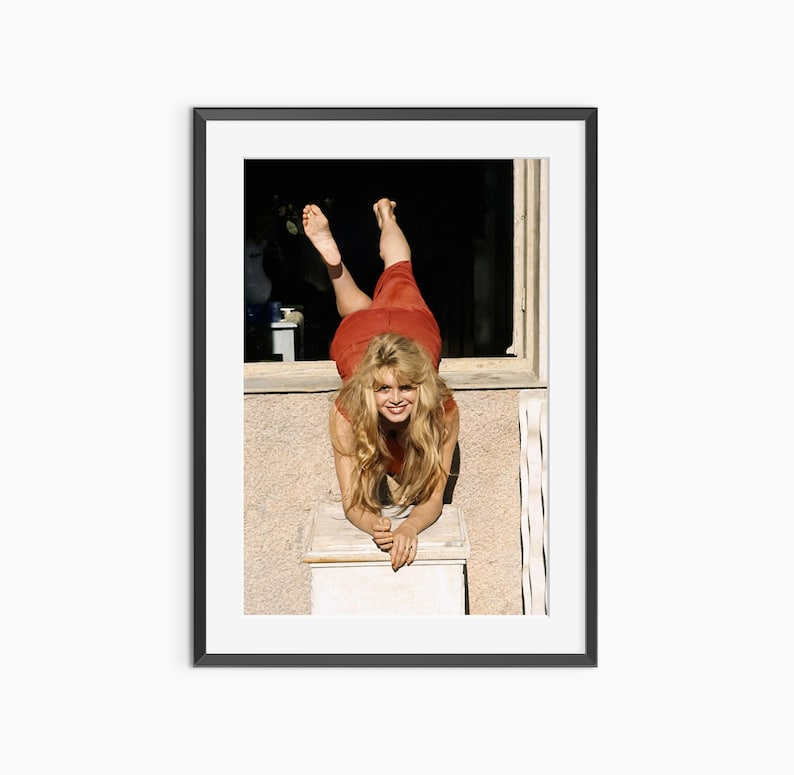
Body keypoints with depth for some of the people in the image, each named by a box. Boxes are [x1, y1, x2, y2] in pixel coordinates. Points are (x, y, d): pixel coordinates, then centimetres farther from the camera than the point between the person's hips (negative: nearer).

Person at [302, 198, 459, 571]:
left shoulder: (443, 409, -45)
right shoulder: (347, 411, -45)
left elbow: (434, 495, -41)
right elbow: (351, 499, -41)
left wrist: (410, 527, -62)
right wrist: (375, 526, -63)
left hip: (416, 324, 2)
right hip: (355, 332, -2)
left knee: (399, 274, 35)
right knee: (361, 307, 37)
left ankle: (385, 215, 58)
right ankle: (332, 254, 53)